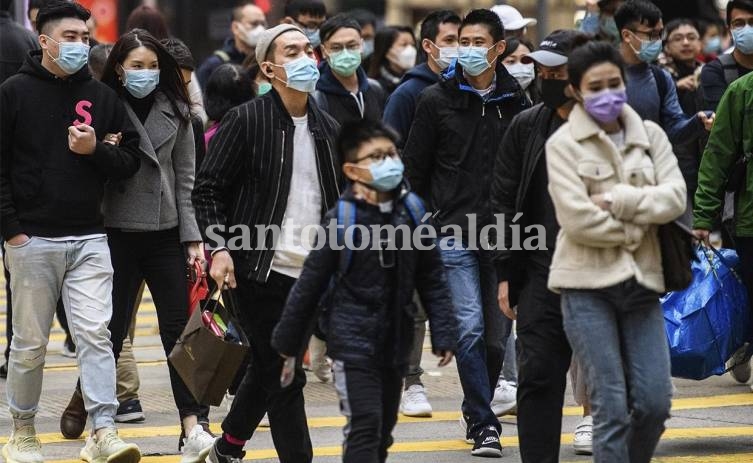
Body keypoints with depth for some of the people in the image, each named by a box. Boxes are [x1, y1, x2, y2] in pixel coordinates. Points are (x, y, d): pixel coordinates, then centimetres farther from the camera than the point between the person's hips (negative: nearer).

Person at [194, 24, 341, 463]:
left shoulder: (328, 128, 11)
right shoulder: (246, 121, -6)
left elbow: (340, 198, 19)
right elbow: (209, 189, -6)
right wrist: (219, 248, -17)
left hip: (310, 274, 6)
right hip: (262, 269, -6)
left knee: (268, 369, 16)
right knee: (284, 376, -6)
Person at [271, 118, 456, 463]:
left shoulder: (411, 212, 0)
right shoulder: (341, 219, -12)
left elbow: (432, 280, 7)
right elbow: (310, 284, -5)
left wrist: (443, 334, 2)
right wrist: (287, 342, 1)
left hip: (395, 340, 5)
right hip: (353, 342, -5)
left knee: (384, 429, 13)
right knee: (364, 425, -12)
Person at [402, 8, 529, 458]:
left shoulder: (517, 100, 5)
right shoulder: (437, 99, 1)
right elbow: (415, 168, 6)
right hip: (455, 232, -2)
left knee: (498, 333, 7)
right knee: (470, 327, -12)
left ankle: (478, 410, 27)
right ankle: (483, 423, -7)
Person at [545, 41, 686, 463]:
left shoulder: (650, 135, 10)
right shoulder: (563, 144, -2)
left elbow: (675, 198, -4)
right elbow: (578, 220, -12)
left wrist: (616, 200, -12)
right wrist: (636, 227, -5)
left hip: (642, 281, 4)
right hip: (588, 285, -4)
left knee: (655, 403, -1)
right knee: (612, 408, -6)